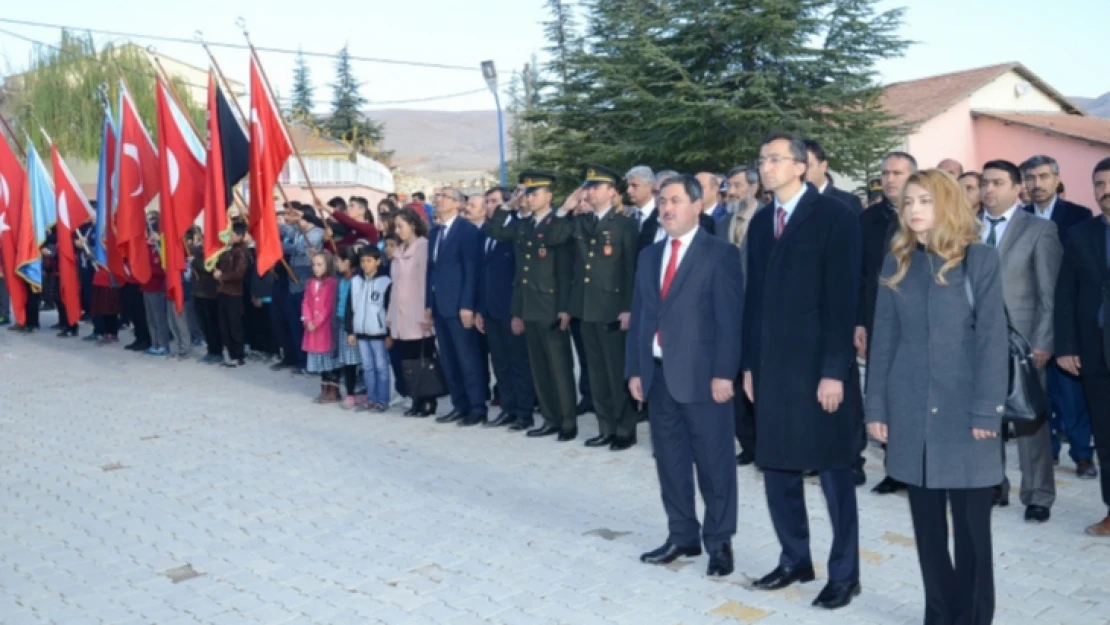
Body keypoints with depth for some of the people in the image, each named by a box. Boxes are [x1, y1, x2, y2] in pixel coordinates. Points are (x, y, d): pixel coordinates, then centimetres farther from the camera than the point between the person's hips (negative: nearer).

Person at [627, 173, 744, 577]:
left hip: (702, 375, -6)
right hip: (658, 374, 6)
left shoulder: (720, 254, -5)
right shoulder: (650, 255, 14)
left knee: (713, 462, 3)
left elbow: (729, 319, -10)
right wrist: (634, 369, 9)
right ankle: (682, 536, 25)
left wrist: (723, 373, -16)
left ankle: (719, 543, 16)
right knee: (669, 459, 13)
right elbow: (639, 315, 14)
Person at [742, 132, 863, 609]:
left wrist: (834, 370, -16)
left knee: (834, 473, 5)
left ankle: (844, 573, 19)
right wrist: (750, 363, 10)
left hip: (820, 367, -6)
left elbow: (843, 297, -12)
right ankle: (795, 560, 28)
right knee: (777, 469, 12)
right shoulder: (760, 222, 13)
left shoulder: (835, 216, -7)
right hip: (772, 366, 6)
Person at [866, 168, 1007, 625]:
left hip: (964, 411, -3)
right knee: (927, 526, 10)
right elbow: (883, 339, 6)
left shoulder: (981, 260, -2)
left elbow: (992, 338, -7)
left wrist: (987, 410, -12)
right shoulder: (897, 264, 7)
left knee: (971, 526, 3)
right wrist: (877, 407, 2)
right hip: (911, 412, 3)